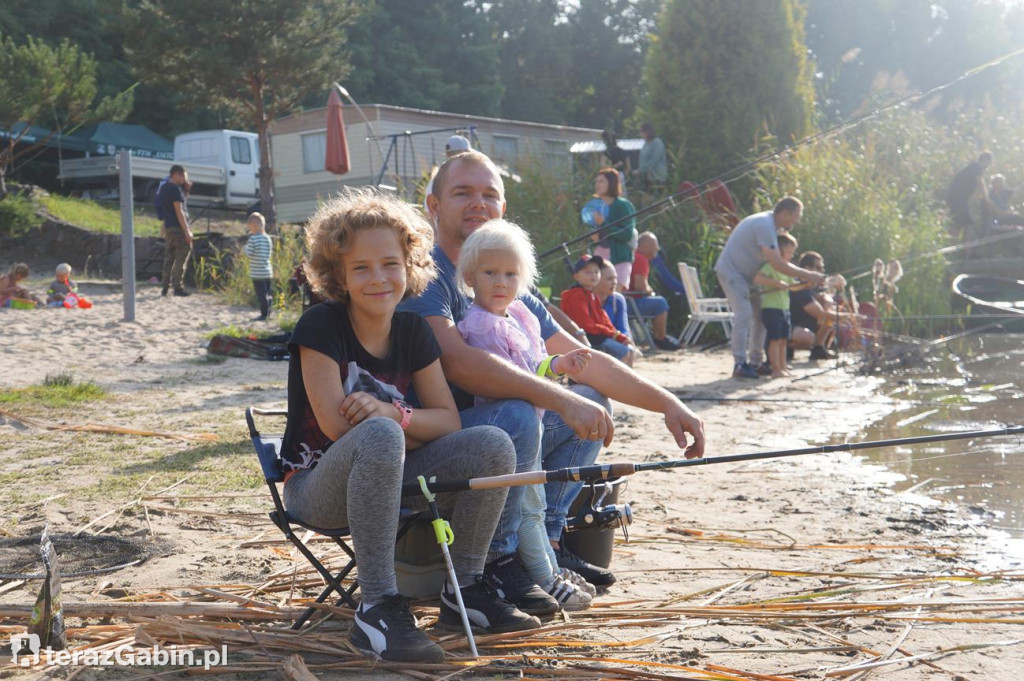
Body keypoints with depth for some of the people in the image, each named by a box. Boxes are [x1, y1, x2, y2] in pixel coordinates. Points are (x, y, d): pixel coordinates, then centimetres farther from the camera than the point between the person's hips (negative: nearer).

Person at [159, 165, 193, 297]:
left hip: (168, 227, 9)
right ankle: (178, 287, -5)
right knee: (181, 259, -5)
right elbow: (179, 211, -17)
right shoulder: (175, 189, -13)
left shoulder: (164, 188, 15)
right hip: (178, 227, -9)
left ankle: (165, 287, 11)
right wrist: (187, 231, -17)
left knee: (169, 257, 11)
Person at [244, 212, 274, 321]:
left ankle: (264, 314, 0)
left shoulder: (253, 238, -13)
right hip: (268, 271, 7)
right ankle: (267, 312, 19)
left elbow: (248, 254, -12)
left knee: (261, 295, -2)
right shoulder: (268, 238, 7)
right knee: (268, 293, 13)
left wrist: (246, 246, 6)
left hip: (257, 273, -7)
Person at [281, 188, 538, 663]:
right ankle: (378, 607, -36)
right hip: (319, 486, -6)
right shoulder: (320, 327, -13)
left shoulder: (412, 331, 3)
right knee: (379, 437, -39)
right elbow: (335, 425, -20)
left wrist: (392, 413, -19)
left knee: (492, 446, -13)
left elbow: (448, 421, -1)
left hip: (389, 480, 6)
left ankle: (464, 591, -2)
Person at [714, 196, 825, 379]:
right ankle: (740, 364, -16)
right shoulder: (765, 226, -27)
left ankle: (755, 362, 13)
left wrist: (806, 276, -3)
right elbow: (778, 265, -30)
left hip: (748, 275, 10)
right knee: (744, 315, -18)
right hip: (732, 272, -10)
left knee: (760, 315, 7)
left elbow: (779, 260, 9)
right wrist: (807, 275, -26)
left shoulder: (772, 224, 5)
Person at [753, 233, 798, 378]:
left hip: (784, 308, 9)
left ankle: (783, 368, 17)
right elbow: (757, 278, -26)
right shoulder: (770, 266, -12)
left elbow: (793, 285, 24)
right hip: (771, 308, -9)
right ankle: (776, 370, -7)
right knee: (775, 339, -9)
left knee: (783, 340, 11)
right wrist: (777, 283, -30)